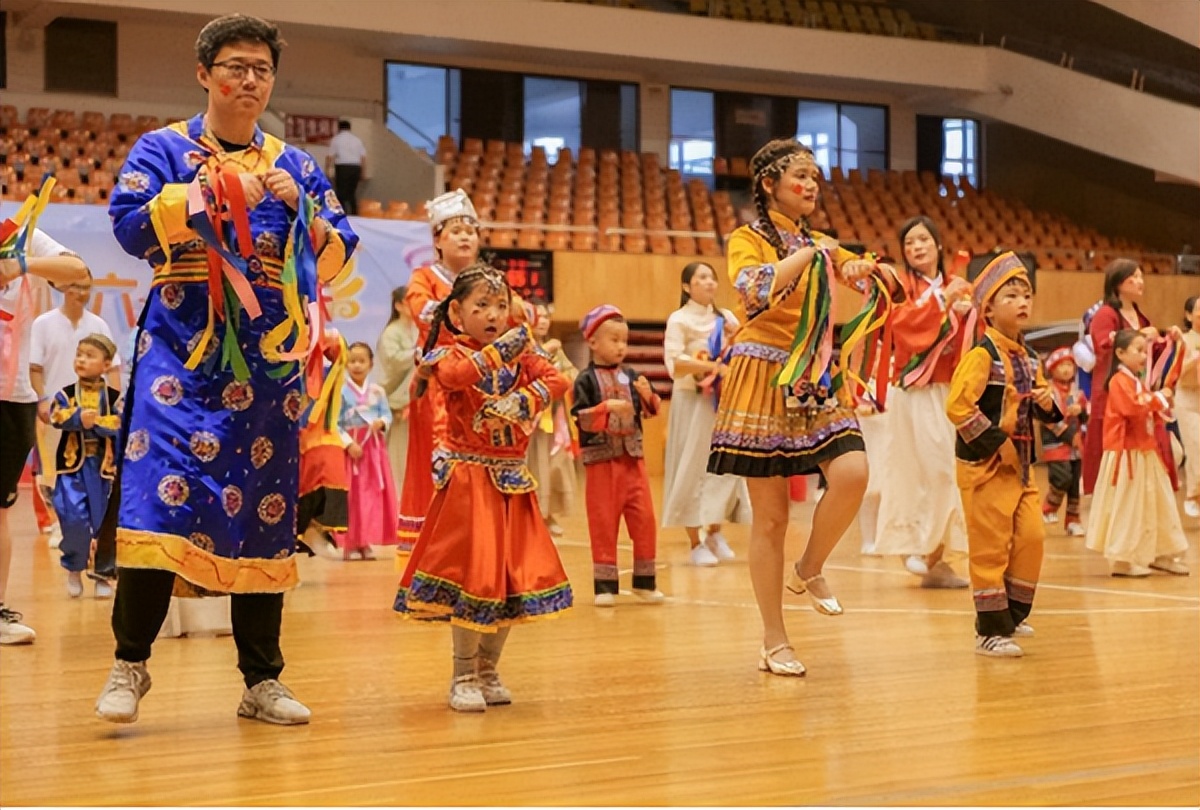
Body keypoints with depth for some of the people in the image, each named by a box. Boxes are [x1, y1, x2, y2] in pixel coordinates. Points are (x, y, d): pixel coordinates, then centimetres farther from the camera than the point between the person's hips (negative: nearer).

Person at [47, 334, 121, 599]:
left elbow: (120, 424, -14)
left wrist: (95, 422, -25)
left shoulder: (114, 397, 2)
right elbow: (58, 417, -15)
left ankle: (103, 575, 18)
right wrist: (79, 418, -31)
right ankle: (74, 570, 12)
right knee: (74, 518, -9)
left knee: (105, 523, 4)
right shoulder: (65, 394, 4)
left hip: (104, 466, 0)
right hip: (72, 463, 0)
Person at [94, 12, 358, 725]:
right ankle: (131, 663, -3)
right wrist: (219, 191, -14)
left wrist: (301, 207, -7)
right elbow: (132, 224, -9)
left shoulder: (294, 165, 15)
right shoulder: (164, 150, 6)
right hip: (183, 348, -3)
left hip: (268, 357, 4)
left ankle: (263, 680, 11)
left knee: (266, 506, 4)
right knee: (161, 490, -16)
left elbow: (340, 248, 11)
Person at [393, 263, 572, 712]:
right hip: (469, 477, -5)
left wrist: (526, 399, -19)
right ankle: (464, 678, 5)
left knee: (514, 575, 7)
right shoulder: (450, 353, -5)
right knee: (474, 571, -8)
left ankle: (488, 671, 21)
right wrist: (499, 350, -28)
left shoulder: (519, 353, 10)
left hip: (512, 478, 6)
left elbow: (555, 379, -3)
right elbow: (454, 374, -28)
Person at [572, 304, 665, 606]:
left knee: (644, 518, 4)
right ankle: (605, 584, 10)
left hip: (632, 457, 4)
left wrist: (648, 396, -12)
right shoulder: (586, 379, -6)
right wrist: (608, 408, -24)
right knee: (603, 521, 3)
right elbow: (580, 418, -14)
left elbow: (652, 411, 8)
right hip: (601, 459, -4)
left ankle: (644, 581, 16)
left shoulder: (630, 376, 5)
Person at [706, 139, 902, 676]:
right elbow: (754, 291, -23)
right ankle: (774, 641, 8)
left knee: (853, 474, -21)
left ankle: (810, 570, 6)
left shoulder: (821, 246, 15)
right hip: (764, 379, -5)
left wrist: (866, 267, -5)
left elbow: (894, 287, 16)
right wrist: (806, 253, -14)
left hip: (817, 380, 5)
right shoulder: (747, 240, -1)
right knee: (770, 514, -3)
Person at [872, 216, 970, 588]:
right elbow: (904, 323, -15)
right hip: (915, 392, -4)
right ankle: (916, 546, -4)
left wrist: (966, 314, -10)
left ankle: (934, 556, 5)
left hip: (949, 391, 4)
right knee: (928, 469, -13)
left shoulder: (958, 287, 14)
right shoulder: (901, 285, 4)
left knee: (946, 471, 1)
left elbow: (970, 341, 9)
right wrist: (943, 300, -18)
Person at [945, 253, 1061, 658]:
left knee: (1032, 537, 6)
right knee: (991, 547, -3)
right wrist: (996, 442, -19)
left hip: (1021, 465, 8)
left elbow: (1037, 409, 23)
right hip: (985, 465, -8)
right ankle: (990, 630, 5)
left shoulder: (1029, 358, 11)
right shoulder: (983, 355, -14)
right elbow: (957, 406, -23)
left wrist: (1048, 405, -1)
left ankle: (1011, 613, 23)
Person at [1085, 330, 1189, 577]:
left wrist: (1159, 408, 2)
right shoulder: (1120, 380, -13)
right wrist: (1158, 397, -16)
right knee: (1127, 506, -6)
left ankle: (1161, 554, 19)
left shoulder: (1137, 381, 17)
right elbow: (1132, 407, -28)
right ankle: (1123, 560, -1)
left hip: (1145, 452, 10)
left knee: (1157, 503, 11)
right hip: (1127, 454, -10)